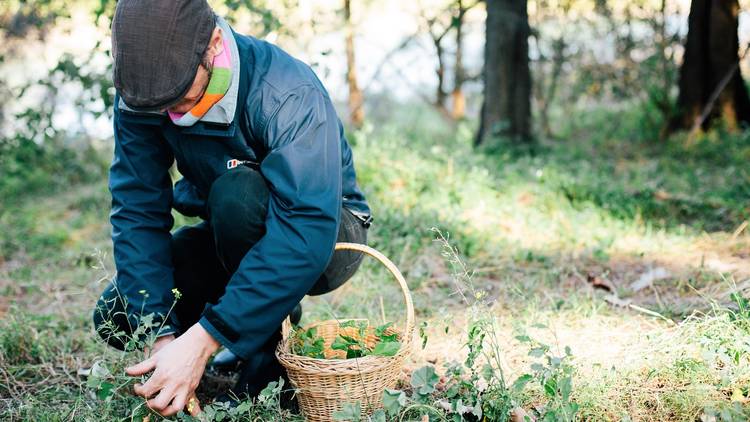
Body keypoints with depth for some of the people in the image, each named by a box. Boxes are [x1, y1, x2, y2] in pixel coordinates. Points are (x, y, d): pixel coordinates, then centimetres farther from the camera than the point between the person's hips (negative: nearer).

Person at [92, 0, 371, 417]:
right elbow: (137, 209, -18)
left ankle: (271, 360, -14)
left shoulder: (289, 96, -32)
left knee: (236, 192, -35)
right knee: (117, 316, -14)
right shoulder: (140, 96, -16)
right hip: (231, 240, 5)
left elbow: (308, 231, -41)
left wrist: (201, 341, -45)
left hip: (324, 237, -5)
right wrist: (161, 334, -31)